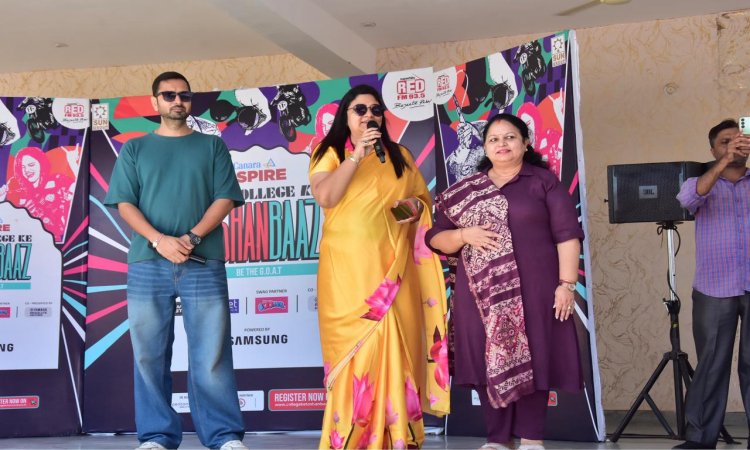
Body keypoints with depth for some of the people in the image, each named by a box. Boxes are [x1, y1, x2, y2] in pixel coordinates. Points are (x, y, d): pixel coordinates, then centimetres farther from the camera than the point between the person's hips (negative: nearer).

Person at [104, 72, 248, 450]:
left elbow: (225, 198, 4)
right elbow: (124, 203, 5)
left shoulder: (212, 146, 14)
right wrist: (159, 240, -12)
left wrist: (192, 237, -12)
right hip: (147, 264, 1)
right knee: (150, 354, 2)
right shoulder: (134, 149, 15)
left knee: (212, 353, -4)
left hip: (203, 264, -1)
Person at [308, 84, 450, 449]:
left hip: (391, 265, 2)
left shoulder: (400, 156, 16)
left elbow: (424, 199, 20)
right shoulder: (330, 152, 7)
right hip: (347, 266, -2)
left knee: (394, 343, -3)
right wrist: (357, 155, -16)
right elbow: (324, 197, -11)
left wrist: (416, 206, -2)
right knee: (352, 344, -5)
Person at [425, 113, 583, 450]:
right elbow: (436, 239, 12)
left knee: (531, 361, -1)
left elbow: (567, 234, 0)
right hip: (480, 293, 2)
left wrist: (566, 284, -9)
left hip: (532, 290, -2)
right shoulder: (465, 190, 14)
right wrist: (463, 235, -8)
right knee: (488, 363, 1)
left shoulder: (544, 181, 6)